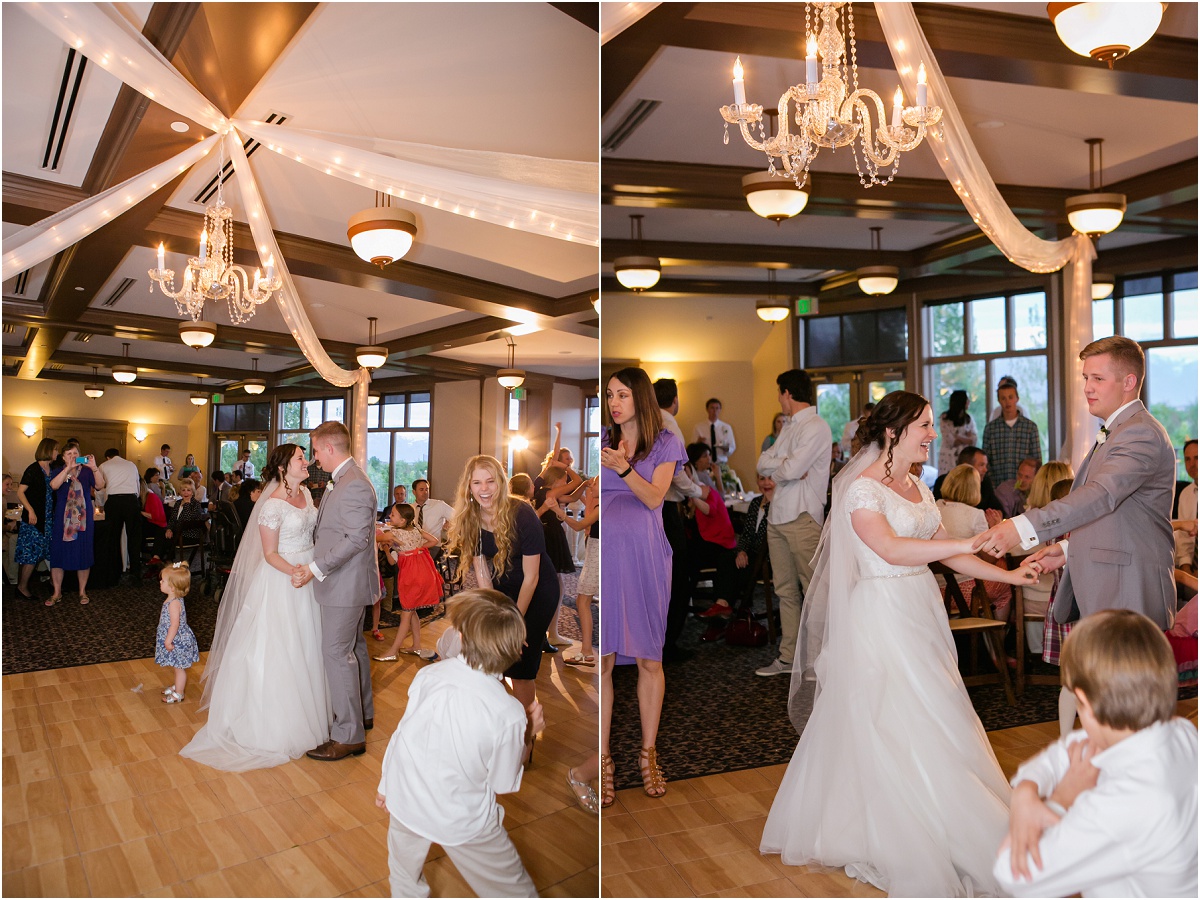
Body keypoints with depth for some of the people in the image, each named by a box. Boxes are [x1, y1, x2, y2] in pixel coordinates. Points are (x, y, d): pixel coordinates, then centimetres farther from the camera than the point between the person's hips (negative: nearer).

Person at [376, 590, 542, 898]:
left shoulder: (428, 674, -17)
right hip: (462, 821, -3)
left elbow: (399, 734, -3)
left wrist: (384, 784, 15)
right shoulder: (509, 714, -27)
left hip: (404, 802, 4)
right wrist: (528, 733, -1)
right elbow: (504, 785, -12)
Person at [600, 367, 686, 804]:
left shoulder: (665, 443, 6)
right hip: (604, 555, 1)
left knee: (649, 658, 5)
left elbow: (654, 497, -7)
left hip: (645, 556, -1)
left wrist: (623, 467, -22)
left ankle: (648, 754, 21)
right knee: (601, 659, 0)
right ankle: (603, 758, 11)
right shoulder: (601, 441, 12)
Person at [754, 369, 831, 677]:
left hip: (803, 517, -9)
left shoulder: (815, 427, -10)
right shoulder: (789, 426, 19)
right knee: (785, 590, 12)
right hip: (778, 516, 9)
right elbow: (763, 463, 10)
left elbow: (791, 470, -21)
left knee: (814, 590, -3)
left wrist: (774, 466, 0)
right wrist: (786, 464, -8)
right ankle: (788, 655, 19)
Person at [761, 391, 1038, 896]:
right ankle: (908, 854, 16)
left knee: (924, 718, 13)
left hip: (920, 614, 8)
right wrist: (971, 541, -26)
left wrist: (1009, 575, 5)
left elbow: (944, 552, 12)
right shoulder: (862, 488, -14)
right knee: (891, 727, 1)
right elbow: (892, 549, -27)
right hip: (880, 616, -8)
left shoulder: (916, 487, 12)